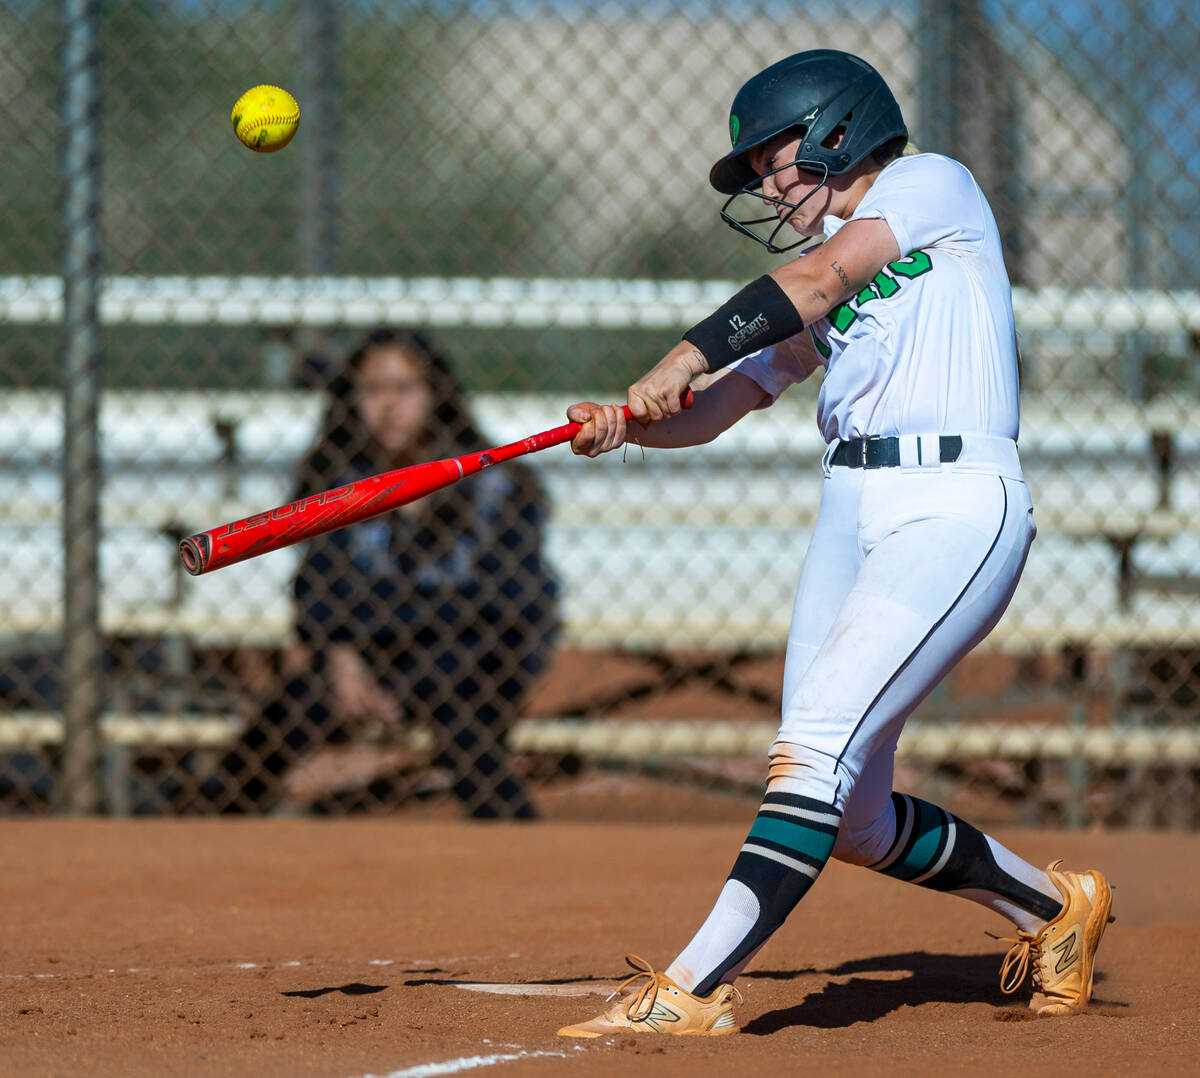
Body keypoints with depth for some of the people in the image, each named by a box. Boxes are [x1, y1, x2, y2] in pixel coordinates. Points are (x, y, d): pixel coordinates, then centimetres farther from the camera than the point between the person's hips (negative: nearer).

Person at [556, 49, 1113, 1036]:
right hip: (851, 514, 8)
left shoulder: (932, 183, 5)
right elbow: (711, 412, 14)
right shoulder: (815, 298, 24)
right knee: (854, 826, 6)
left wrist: (686, 355, -17)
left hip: (957, 509, -8)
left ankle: (697, 988, -24)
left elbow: (821, 279, -11)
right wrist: (627, 423, -7)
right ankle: (1051, 907, 28)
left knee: (818, 745, -20)